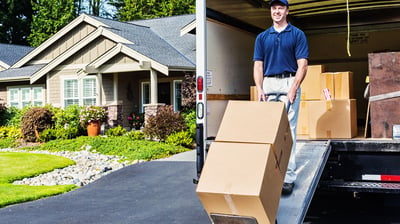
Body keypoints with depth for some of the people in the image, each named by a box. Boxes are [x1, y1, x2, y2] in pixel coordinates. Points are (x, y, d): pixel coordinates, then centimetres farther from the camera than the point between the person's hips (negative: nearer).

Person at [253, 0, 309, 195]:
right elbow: (258, 65, 11)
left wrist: (293, 89, -15)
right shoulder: (262, 37, 15)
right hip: (267, 85, 4)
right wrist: (259, 89, -5)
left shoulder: (297, 35, 4)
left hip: (289, 83, -3)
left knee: (288, 130, -8)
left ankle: (288, 176, -7)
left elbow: (302, 65, -3)